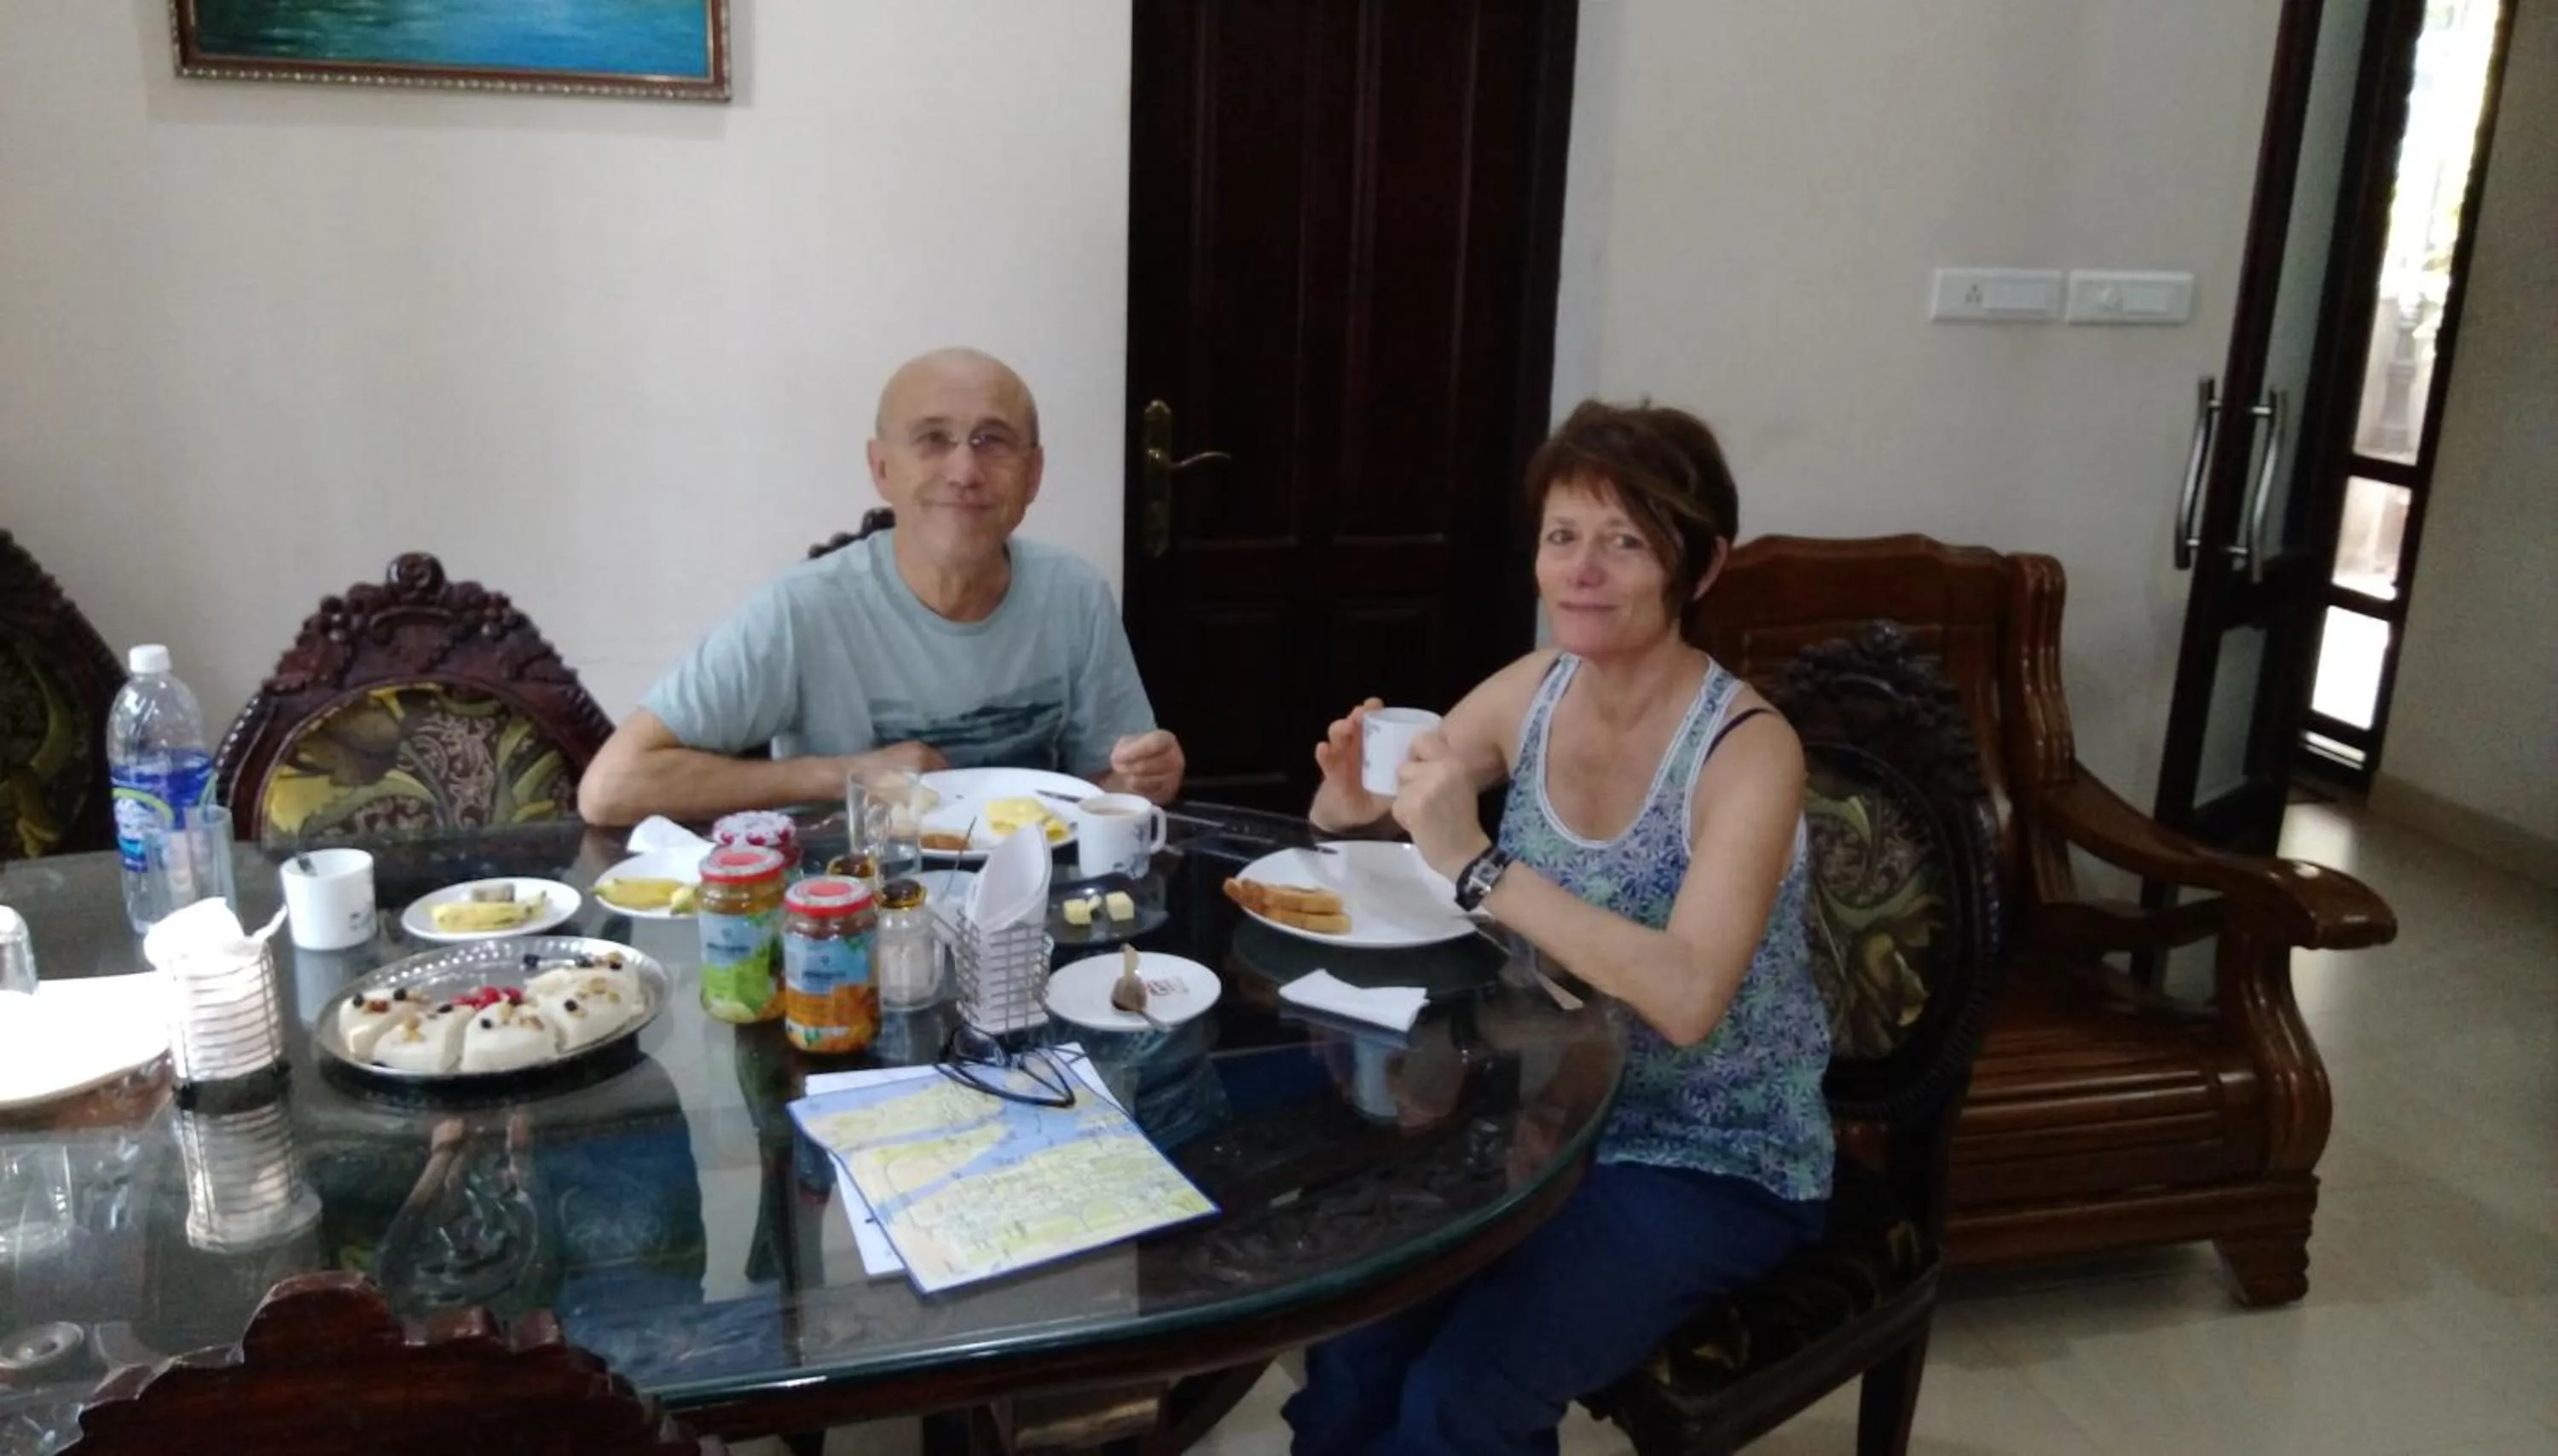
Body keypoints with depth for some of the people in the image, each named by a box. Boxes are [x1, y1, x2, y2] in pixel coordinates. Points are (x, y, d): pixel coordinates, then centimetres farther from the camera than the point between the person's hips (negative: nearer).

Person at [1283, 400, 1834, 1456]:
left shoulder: (1748, 749, -20)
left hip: (1711, 1163, -4)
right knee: (1349, 1344, -13)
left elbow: (1685, 998, -33)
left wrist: (1476, 865, -36)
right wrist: (1353, 800, -17)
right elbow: (1356, 816, 7)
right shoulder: (1534, 691, -4)